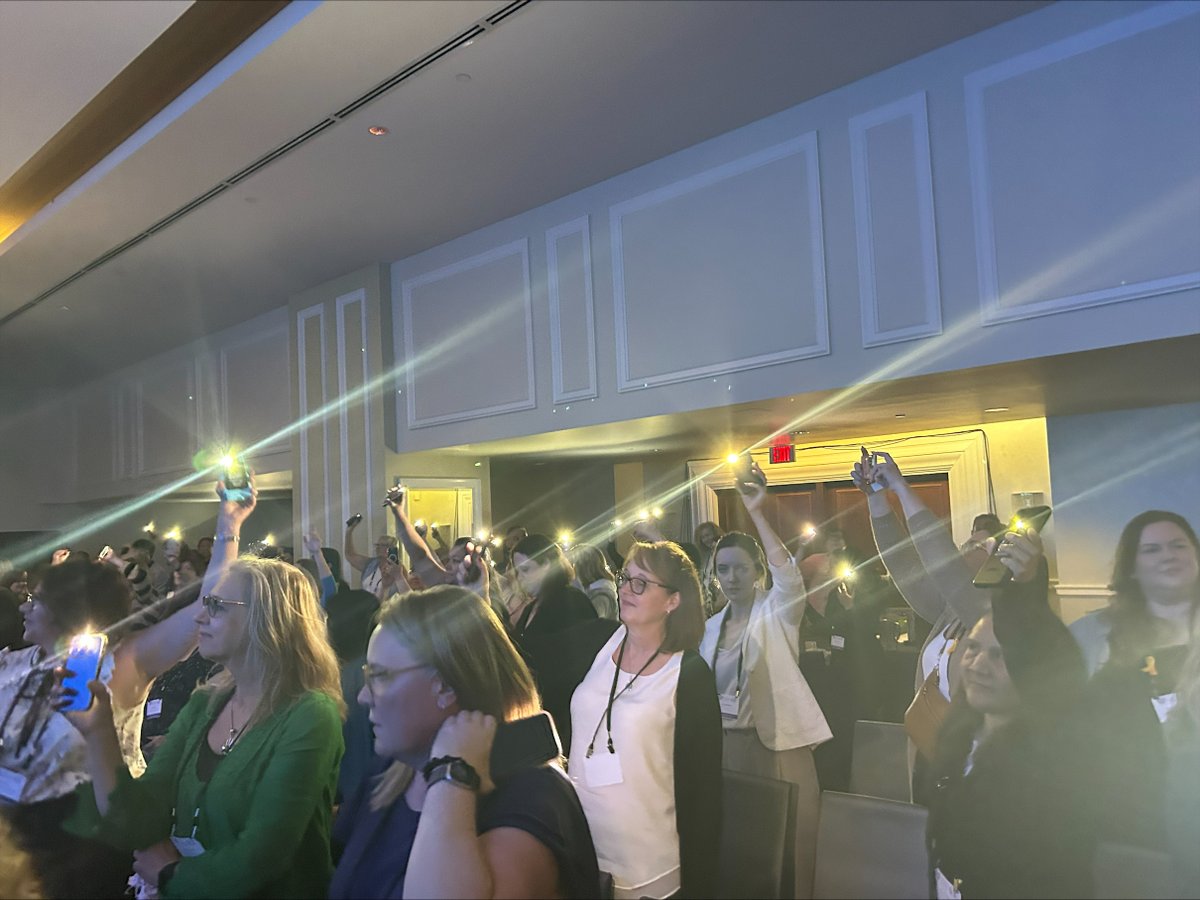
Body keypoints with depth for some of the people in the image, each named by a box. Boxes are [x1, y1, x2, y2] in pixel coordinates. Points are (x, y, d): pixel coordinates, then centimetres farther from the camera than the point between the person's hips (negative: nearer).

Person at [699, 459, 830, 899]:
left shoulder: (778, 613, -5)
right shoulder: (712, 626, 12)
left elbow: (789, 575, -27)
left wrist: (757, 514, -35)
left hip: (775, 745, -5)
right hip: (722, 746, 5)